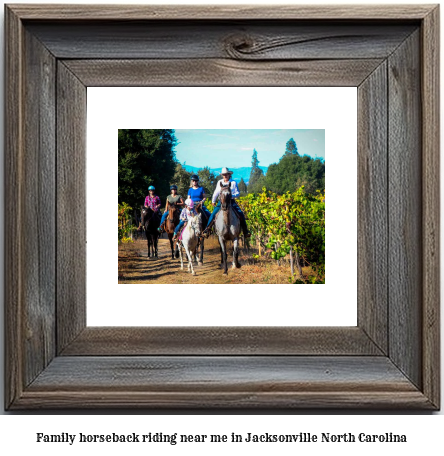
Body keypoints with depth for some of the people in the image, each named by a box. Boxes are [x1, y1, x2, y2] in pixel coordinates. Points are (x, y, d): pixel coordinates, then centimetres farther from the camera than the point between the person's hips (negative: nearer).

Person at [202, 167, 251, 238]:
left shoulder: (233, 182, 1)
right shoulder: (220, 182, 9)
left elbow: (238, 193, -1)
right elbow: (216, 193, 21)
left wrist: (232, 196, -20)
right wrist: (213, 201, 28)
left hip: (231, 201, -1)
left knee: (241, 214, -16)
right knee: (213, 214, -18)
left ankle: (245, 231, -5)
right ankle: (207, 229, -9)